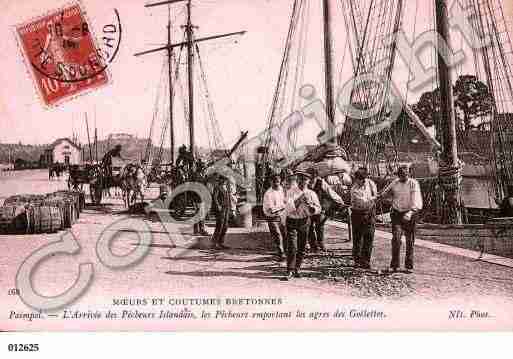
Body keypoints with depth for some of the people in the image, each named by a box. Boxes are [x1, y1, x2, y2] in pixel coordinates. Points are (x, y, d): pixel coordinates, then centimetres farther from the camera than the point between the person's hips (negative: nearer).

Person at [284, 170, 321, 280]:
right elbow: (289, 208, -16)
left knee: (301, 248, 8)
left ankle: (296, 270, 21)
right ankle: (290, 271, -6)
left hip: (304, 222, 2)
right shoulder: (291, 192, -3)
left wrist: (310, 206, -21)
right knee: (292, 247, -10)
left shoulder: (311, 194, 3)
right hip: (292, 221, -2)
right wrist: (298, 200, -27)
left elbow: (318, 209, -2)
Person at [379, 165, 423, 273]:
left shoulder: (414, 184, -8)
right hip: (396, 214, 2)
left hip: (409, 214, -2)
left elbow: (417, 202, -18)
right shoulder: (394, 183, 4)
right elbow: (386, 193, 25)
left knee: (410, 241, 6)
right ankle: (394, 265, -5)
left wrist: (410, 213, -30)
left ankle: (409, 266, 17)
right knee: (396, 238, -11)